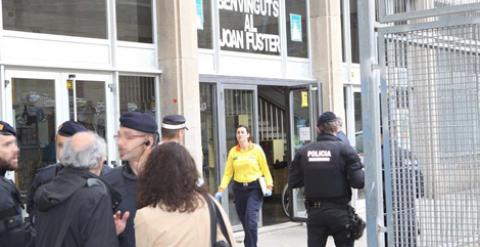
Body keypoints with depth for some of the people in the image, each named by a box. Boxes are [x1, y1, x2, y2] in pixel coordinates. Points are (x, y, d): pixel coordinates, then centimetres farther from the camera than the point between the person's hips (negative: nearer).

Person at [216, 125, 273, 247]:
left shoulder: (256, 149, -2)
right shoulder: (233, 151, 3)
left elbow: (265, 169, 0)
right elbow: (228, 173, 2)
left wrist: (269, 186, -10)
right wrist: (221, 190, -6)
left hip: (255, 188, -3)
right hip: (239, 188, 3)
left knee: (251, 220, -13)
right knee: (244, 221, 10)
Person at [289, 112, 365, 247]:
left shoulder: (303, 152, 0)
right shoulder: (344, 149, -9)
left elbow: (293, 182, 4)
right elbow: (358, 182, -14)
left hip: (314, 211, 3)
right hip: (339, 211, -2)